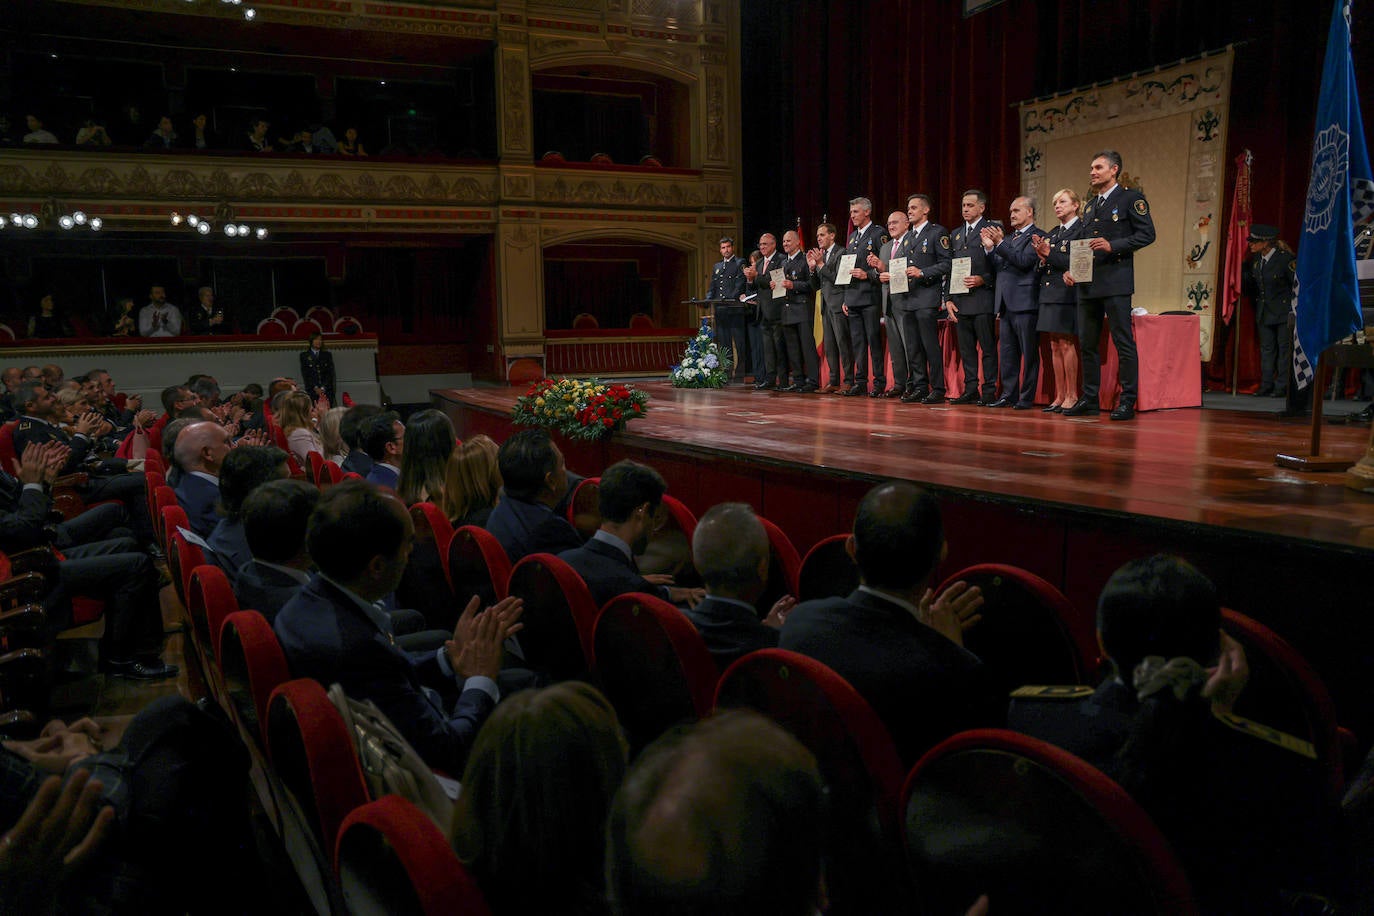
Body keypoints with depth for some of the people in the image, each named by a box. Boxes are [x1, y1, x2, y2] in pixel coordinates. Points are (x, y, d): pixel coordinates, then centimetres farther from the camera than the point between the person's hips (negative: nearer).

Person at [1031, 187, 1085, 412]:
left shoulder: (1082, 229, -4)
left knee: (1067, 344, -9)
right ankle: (1059, 396, 9)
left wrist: (1049, 254, -15)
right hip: (1050, 293, 8)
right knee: (1055, 346, 6)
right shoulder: (1052, 233, 19)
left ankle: (1072, 395, -4)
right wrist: (1042, 256, -4)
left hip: (1068, 294, -7)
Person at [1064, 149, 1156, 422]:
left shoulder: (1130, 198, 0)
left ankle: (1128, 401, -2)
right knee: (1087, 343, 8)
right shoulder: (1090, 205, 22)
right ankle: (1089, 399, 16)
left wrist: (1113, 246, -18)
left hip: (1115, 281, -7)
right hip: (1087, 283, 8)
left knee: (1124, 342, -5)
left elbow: (1147, 233, -8)